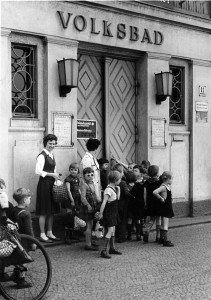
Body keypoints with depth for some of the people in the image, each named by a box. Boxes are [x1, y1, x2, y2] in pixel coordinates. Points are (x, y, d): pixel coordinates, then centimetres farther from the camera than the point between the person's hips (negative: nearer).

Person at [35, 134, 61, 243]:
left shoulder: (52, 155, 14)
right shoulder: (42, 156, -12)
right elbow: (38, 171, -20)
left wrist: (56, 176, 6)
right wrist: (52, 174, -20)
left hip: (52, 184, 8)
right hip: (44, 184, -8)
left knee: (52, 210, 12)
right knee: (44, 211, -3)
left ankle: (50, 233, 22)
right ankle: (42, 235, 5)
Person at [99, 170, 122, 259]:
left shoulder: (114, 188, 8)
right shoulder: (108, 190, -22)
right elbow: (104, 202, -24)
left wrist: (118, 190, 11)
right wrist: (101, 213, -24)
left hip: (113, 212, 10)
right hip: (108, 213, -10)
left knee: (113, 230, 15)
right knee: (110, 230, -14)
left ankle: (112, 248, 27)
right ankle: (104, 251, -14)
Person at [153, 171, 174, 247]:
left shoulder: (167, 186, 9)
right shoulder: (163, 187, -19)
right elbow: (155, 192, -33)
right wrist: (161, 198, -21)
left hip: (167, 207, 10)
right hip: (165, 207, -10)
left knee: (163, 224, 17)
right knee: (165, 225, -9)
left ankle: (161, 239, 27)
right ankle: (165, 241, -8)